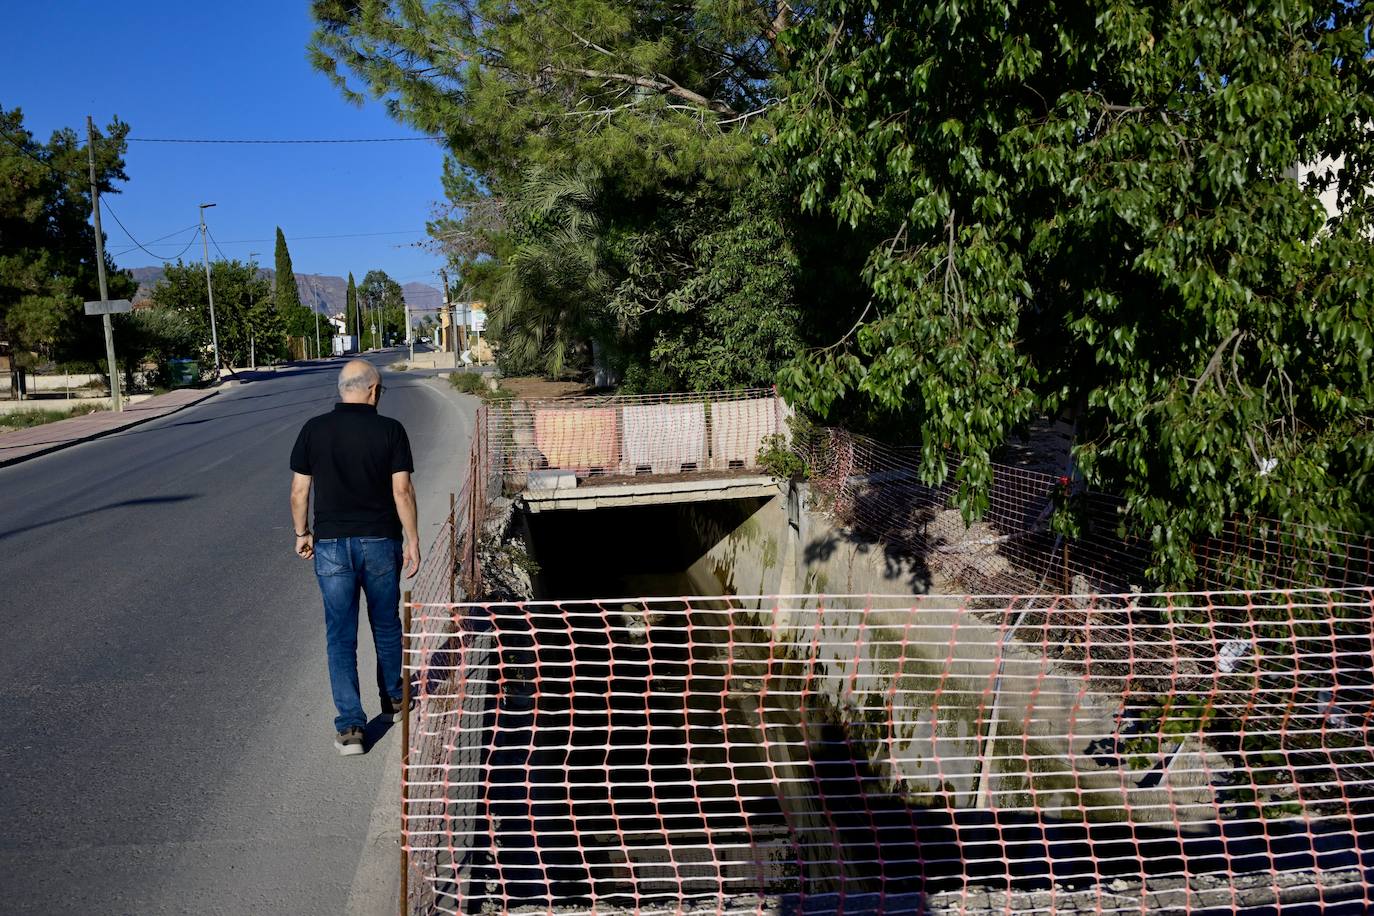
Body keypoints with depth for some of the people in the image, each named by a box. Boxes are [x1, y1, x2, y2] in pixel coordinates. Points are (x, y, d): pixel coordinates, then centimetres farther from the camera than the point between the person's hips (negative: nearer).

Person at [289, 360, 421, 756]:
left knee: (340, 635, 5)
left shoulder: (314, 429, -1)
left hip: (331, 544, 0)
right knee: (386, 625, 18)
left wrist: (302, 533, 15)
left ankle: (349, 726, 2)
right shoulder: (390, 430, -6)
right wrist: (412, 540, -1)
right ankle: (394, 700, 35)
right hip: (380, 542, 0)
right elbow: (402, 490, -9)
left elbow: (299, 490, 2)